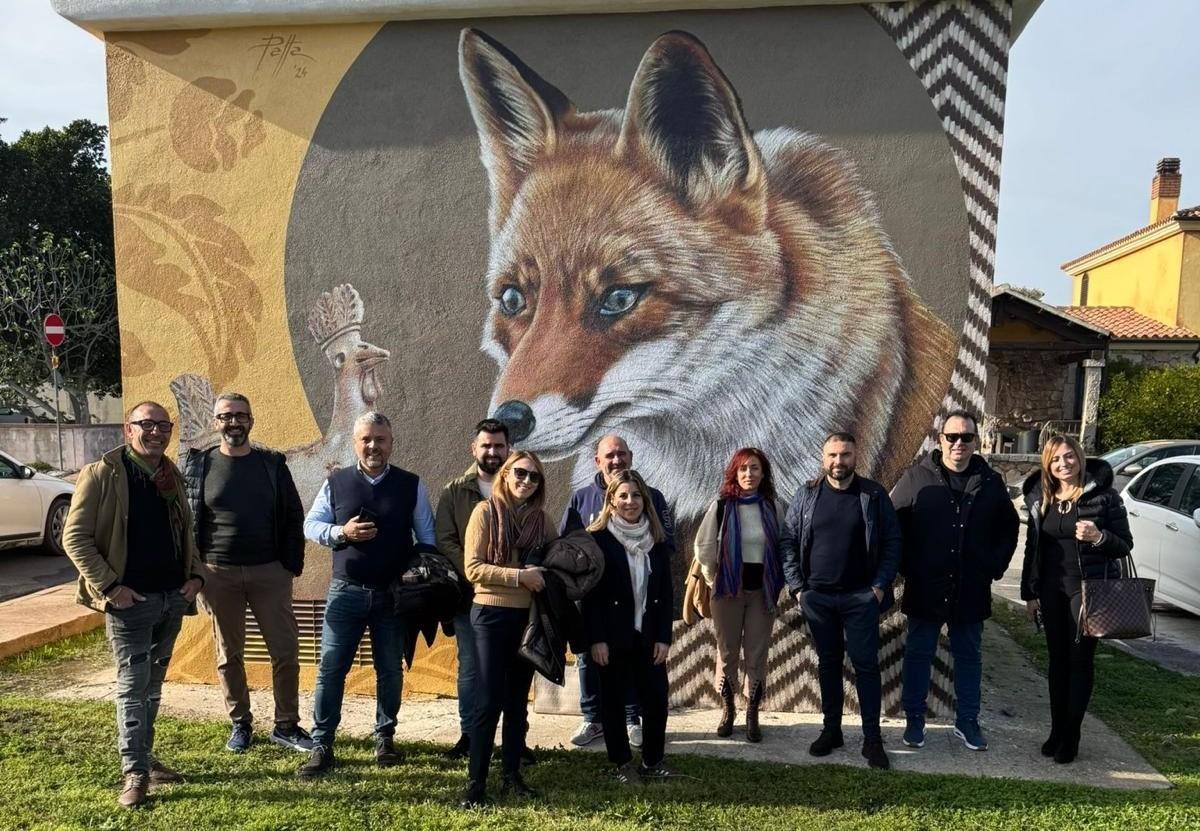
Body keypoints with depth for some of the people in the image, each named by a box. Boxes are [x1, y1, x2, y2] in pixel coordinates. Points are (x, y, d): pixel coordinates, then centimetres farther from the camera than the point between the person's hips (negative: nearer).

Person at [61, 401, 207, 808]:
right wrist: (109, 586, -15)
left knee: (152, 684, 15)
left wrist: (196, 575, 3)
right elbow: (74, 537, -9)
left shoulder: (173, 477, 10)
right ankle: (134, 772, 8)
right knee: (132, 685, -1)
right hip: (130, 600, -6)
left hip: (174, 597, 6)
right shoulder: (101, 474, -8)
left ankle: (144, 756, 27)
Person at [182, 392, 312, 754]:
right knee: (229, 655, 11)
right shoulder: (196, 466, 2)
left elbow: (293, 517, 5)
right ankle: (240, 724, 26)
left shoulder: (272, 464, 3)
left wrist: (292, 565, -1)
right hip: (218, 574, 0)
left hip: (270, 572, 0)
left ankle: (287, 725, 15)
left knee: (286, 651, 1)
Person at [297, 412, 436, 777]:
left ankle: (385, 739, 27)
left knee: (390, 670, 11)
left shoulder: (411, 485, 1)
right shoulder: (336, 482, 2)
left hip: (393, 595, 0)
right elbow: (310, 525, 5)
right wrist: (341, 532, -15)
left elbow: (427, 537, 4)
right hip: (345, 592, 0)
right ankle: (322, 746, 13)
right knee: (330, 668, 1)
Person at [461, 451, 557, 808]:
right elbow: (473, 568, -12)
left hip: (529, 616, 4)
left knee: (518, 700, 12)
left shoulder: (542, 519, 6)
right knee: (490, 700, -2)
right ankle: (476, 781, 10)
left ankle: (512, 773, 24)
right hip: (491, 614, -4)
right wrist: (519, 575, -20)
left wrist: (545, 578, -8)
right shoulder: (486, 511, -6)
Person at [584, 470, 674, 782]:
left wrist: (664, 637, 0)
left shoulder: (656, 539, 5)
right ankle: (623, 763, 24)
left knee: (656, 698, 5)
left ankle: (653, 761, 23)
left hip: (648, 636, 4)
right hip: (613, 636, -3)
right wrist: (596, 639, -13)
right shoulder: (598, 538, -9)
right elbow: (590, 593, -10)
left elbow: (665, 592, 6)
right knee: (613, 700, 8)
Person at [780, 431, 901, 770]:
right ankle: (831, 729, 24)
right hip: (817, 597, 2)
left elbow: (892, 542, -1)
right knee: (828, 663, 12)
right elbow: (788, 541, 2)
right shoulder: (807, 495, 1)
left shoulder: (874, 494, -3)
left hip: (861, 597, -2)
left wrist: (880, 586, -8)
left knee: (866, 665, 3)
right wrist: (797, 586, -3)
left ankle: (872, 738, 13)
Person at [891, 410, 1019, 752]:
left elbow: (1009, 529, 13)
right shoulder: (916, 478, -6)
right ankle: (914, 720, 20)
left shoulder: (991, 483, 2)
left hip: (971, 591, 2)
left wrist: (994, 567, 4)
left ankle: (967, 721, 27)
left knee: (969, 656, 13)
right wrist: (907, 567, -6)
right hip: (924, 589, -2)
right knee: (918, 654, 8)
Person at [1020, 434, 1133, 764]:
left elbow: (1125, 546, -5)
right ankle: (1056, 731, 20)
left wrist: (1099, 537, -26)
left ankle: (1070, 737, 12)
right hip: (1051, 589, 4)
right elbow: (1032, 549, 9)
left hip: (1088, 588, -4)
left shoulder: (1104, 496, -8)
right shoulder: (1040, 499, 4)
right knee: (1058, 660, 11)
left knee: (1080, 660, 3)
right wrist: (1029, 592, 8)